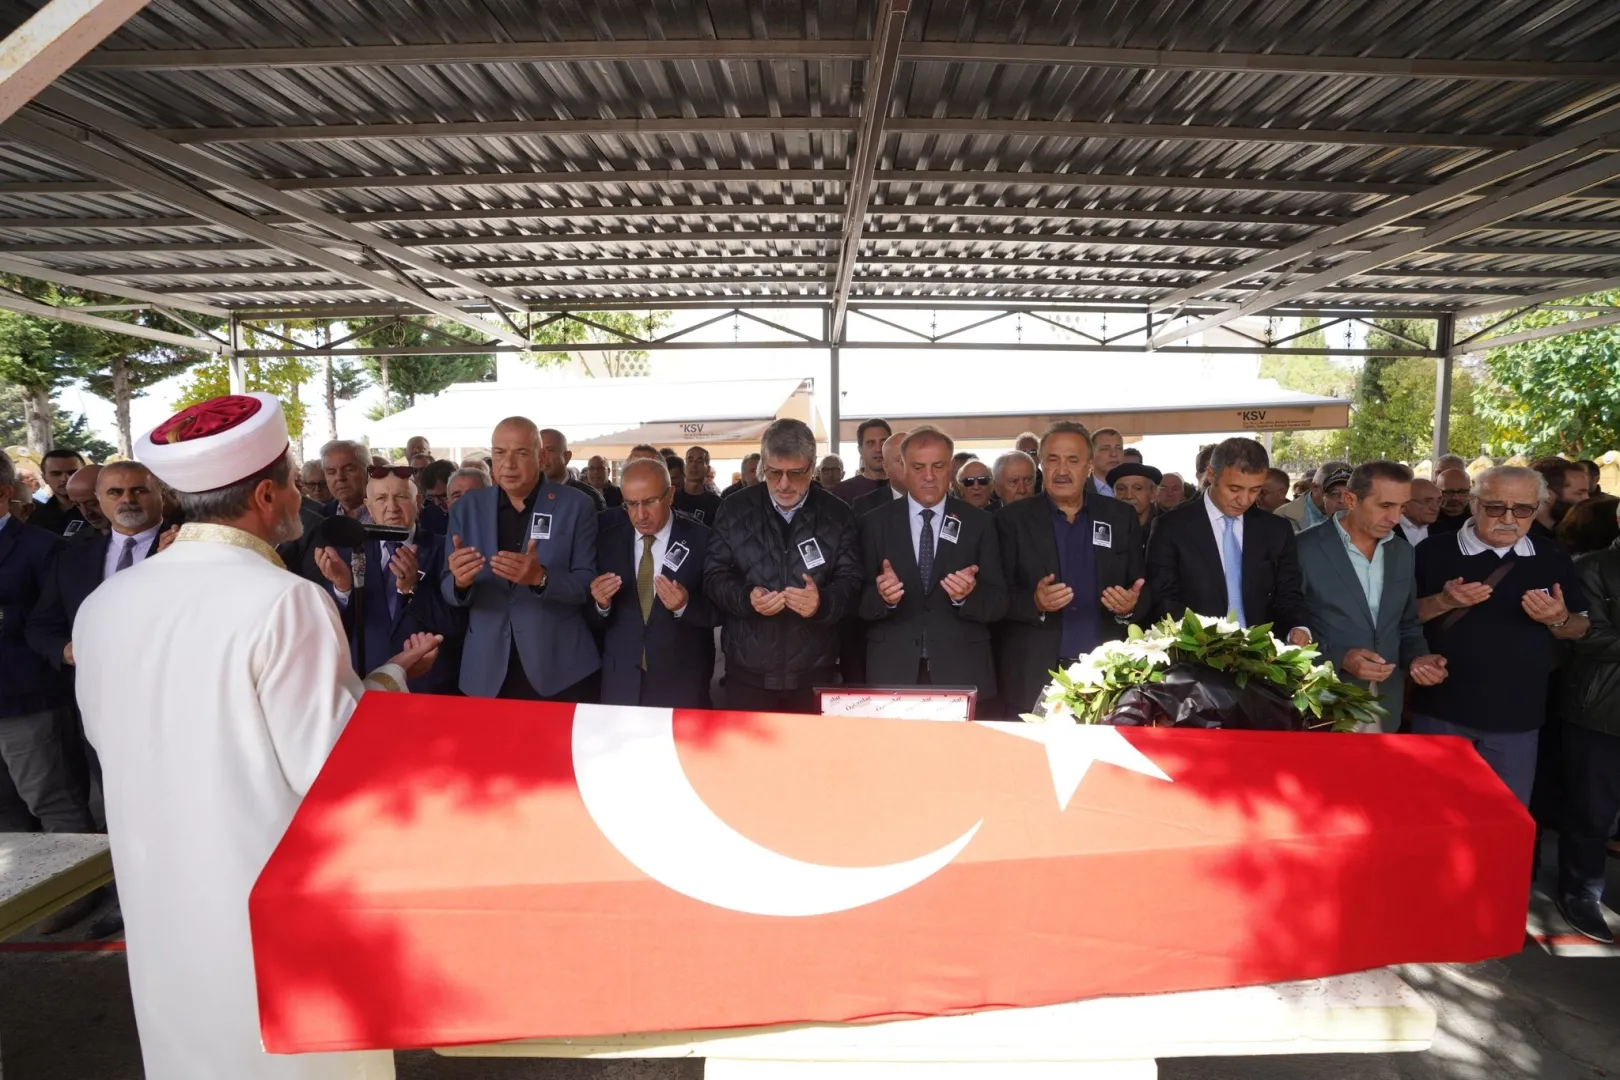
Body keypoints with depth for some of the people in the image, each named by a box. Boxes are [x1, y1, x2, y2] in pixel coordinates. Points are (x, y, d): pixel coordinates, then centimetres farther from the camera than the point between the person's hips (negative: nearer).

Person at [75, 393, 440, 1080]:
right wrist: (391, 676, -8)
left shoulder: (102, 603, -3)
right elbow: (332, 768, -22)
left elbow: (107, 737, 11)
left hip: (162, 903, 6)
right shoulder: (284, 601, -24)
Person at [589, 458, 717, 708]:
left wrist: (685, 605, -24)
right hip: (620, 679, 2)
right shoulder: (608, 539, -1)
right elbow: (595, 619, 3)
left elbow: (720, 610, -6)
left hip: (681, 681, -2)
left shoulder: (701, 539, -9)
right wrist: (601, 603, -18)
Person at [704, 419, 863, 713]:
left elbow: (851, 583, -4)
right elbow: (714, 576, -1)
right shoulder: (735, 509, 0)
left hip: (814, 674, 0)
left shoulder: (838, 514, -1)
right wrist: (747, 598, -21)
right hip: (747, 672, 0)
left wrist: (823, 602, -26)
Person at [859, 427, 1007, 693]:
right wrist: (882, 596, -22)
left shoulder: (979, 523, 2)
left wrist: (969, 595, -21)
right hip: (892, 672, 0)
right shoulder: (875, 523, 1)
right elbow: (860, 602, -1)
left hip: (963, 672, 0)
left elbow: (999, 603, -2)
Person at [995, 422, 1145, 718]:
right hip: (1033, 675, -2)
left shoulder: (1121, 517, 7)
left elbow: (1142, 590, 8)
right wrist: (1035, 602, -22)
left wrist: (1130, 605, -14)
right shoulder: (1013, 519, 0)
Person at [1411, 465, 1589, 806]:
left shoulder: (1553, 560, 3)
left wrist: (1559, 619, -13)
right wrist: (1442, 601, -21)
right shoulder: (1434, 551, -6)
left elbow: (1580, 630, 9)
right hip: (1440, 711, -2)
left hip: (1517, 718, 2)